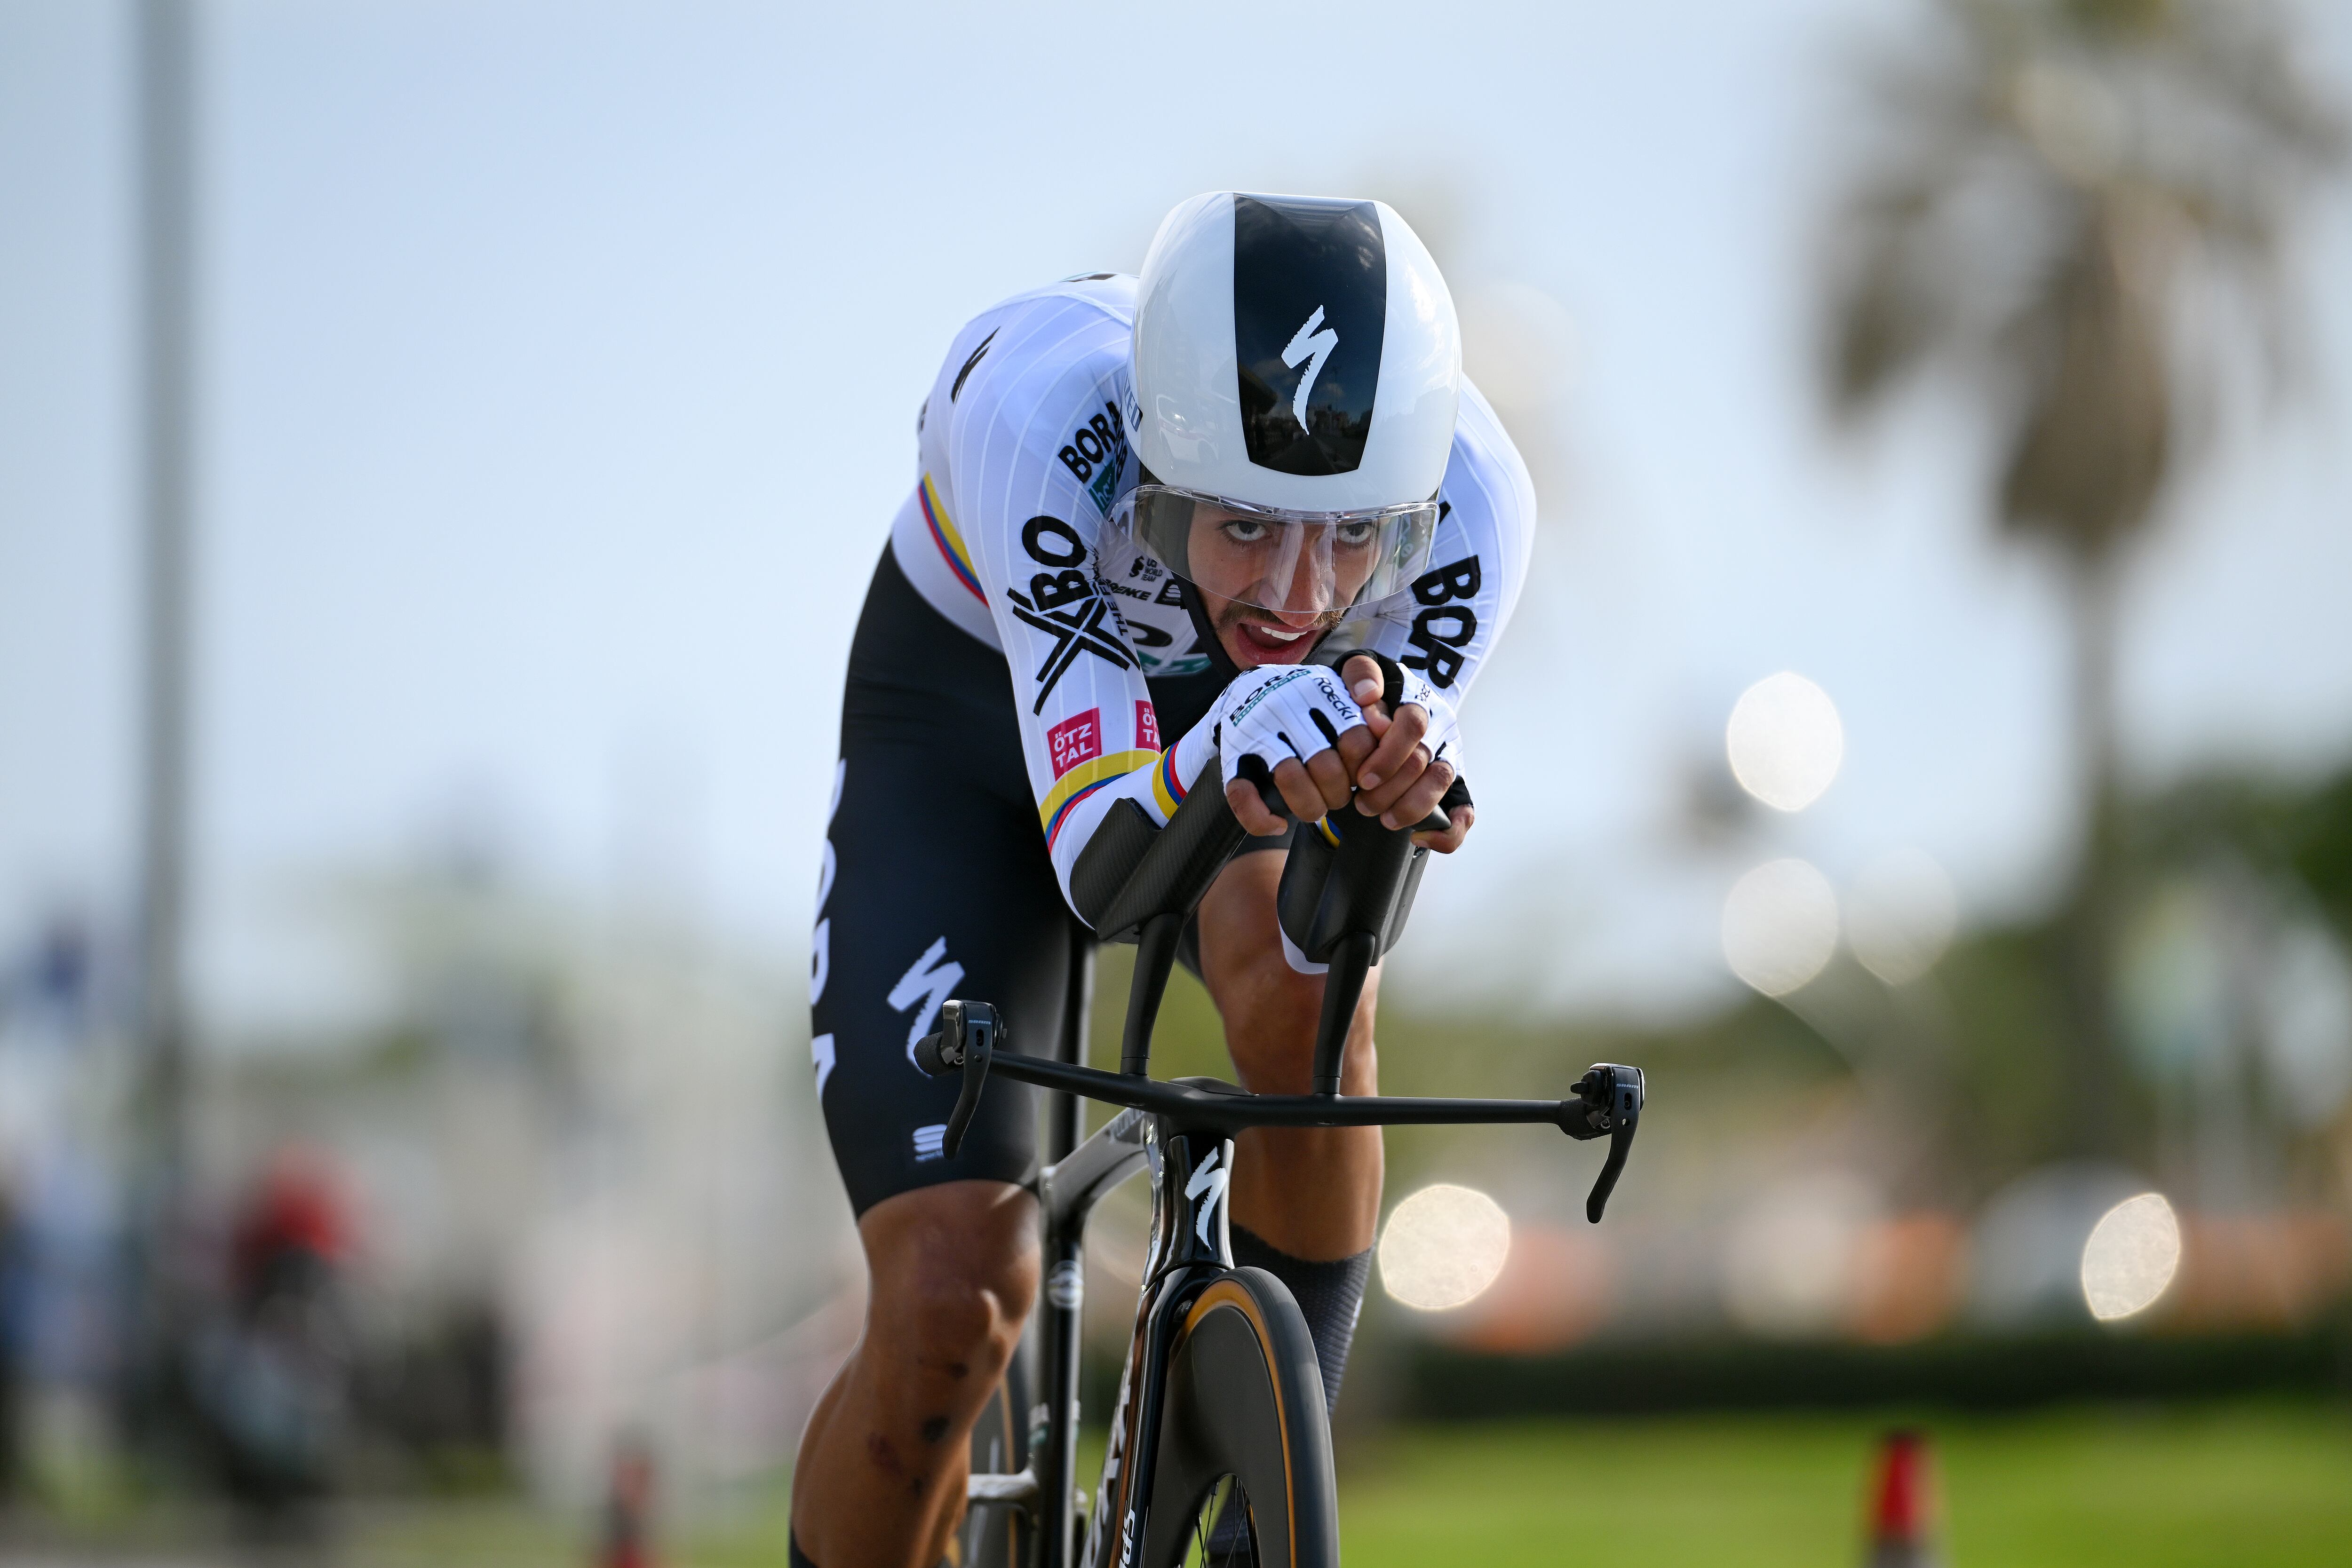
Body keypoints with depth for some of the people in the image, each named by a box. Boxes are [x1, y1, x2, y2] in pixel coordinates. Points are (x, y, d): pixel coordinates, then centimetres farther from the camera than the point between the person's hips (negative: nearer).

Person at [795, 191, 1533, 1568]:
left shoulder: (1467, 501, -34)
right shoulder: (1036, 410, -41)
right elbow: (1098, 858, -44)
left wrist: (1399, 782, -54)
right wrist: (1219, 757, -66)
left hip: (1221, 729, 1)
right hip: (973, 747, -1)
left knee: (1304, 976, -35)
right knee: (950, 1308, -17)